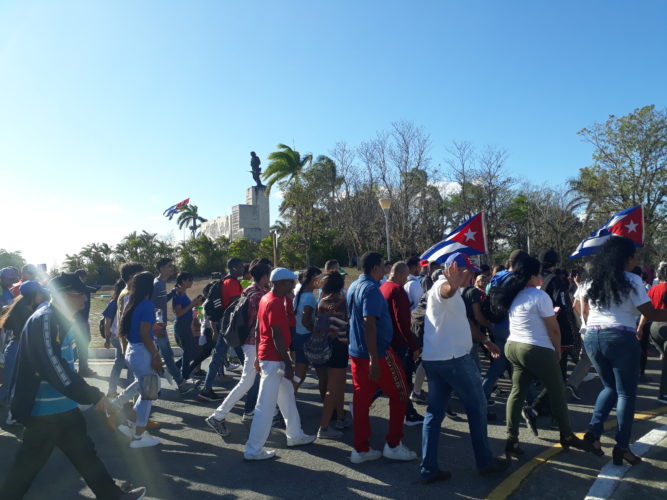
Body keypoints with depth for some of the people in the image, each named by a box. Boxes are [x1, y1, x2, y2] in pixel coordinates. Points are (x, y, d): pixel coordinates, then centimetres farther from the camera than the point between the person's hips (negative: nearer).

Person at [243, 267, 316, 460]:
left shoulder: (266, 298, 10)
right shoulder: (275, 303, -20)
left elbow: (259, 328, 16)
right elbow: (277, 336, -23)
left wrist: (259, 356, 23)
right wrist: (288, 363, -19)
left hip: (267, 356, 10)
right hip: (273, 360, -10)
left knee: (288, 397, 20)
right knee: (266, 405, -2)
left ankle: (295, 435, 34)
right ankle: (253, 450, 7)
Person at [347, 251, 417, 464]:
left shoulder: (353, 287, 11)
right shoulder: (371, 289, -18)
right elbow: (369, 324, -25)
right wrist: (374, 361, -26)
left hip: (356, 352, 9)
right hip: (378, 352, -8)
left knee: (361, 399, 11)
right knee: (399, 394, 8)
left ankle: (360, 449, 17)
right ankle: (393, 445, 14)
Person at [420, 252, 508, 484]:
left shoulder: (452, 291, 20)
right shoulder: (443, 287, -12)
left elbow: (464, 321, 29)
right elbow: (448, 291, -40)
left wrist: (484, 340, 27)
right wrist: (454, 283, -62)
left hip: (432, 359, 9)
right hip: (454, 359, -9)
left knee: (434, 412, 7)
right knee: (477, 407, 8)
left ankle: (429, 469, 10)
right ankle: (485, 461, 21)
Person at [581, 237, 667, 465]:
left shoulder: (594, 281, 11)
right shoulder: (632, 281, -7)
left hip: (592, 338, 6)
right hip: (621, 339, -5)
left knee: (610, 387, 21)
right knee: (626, 393, 6)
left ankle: (594, 430, 7)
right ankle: (622, 447, 7)